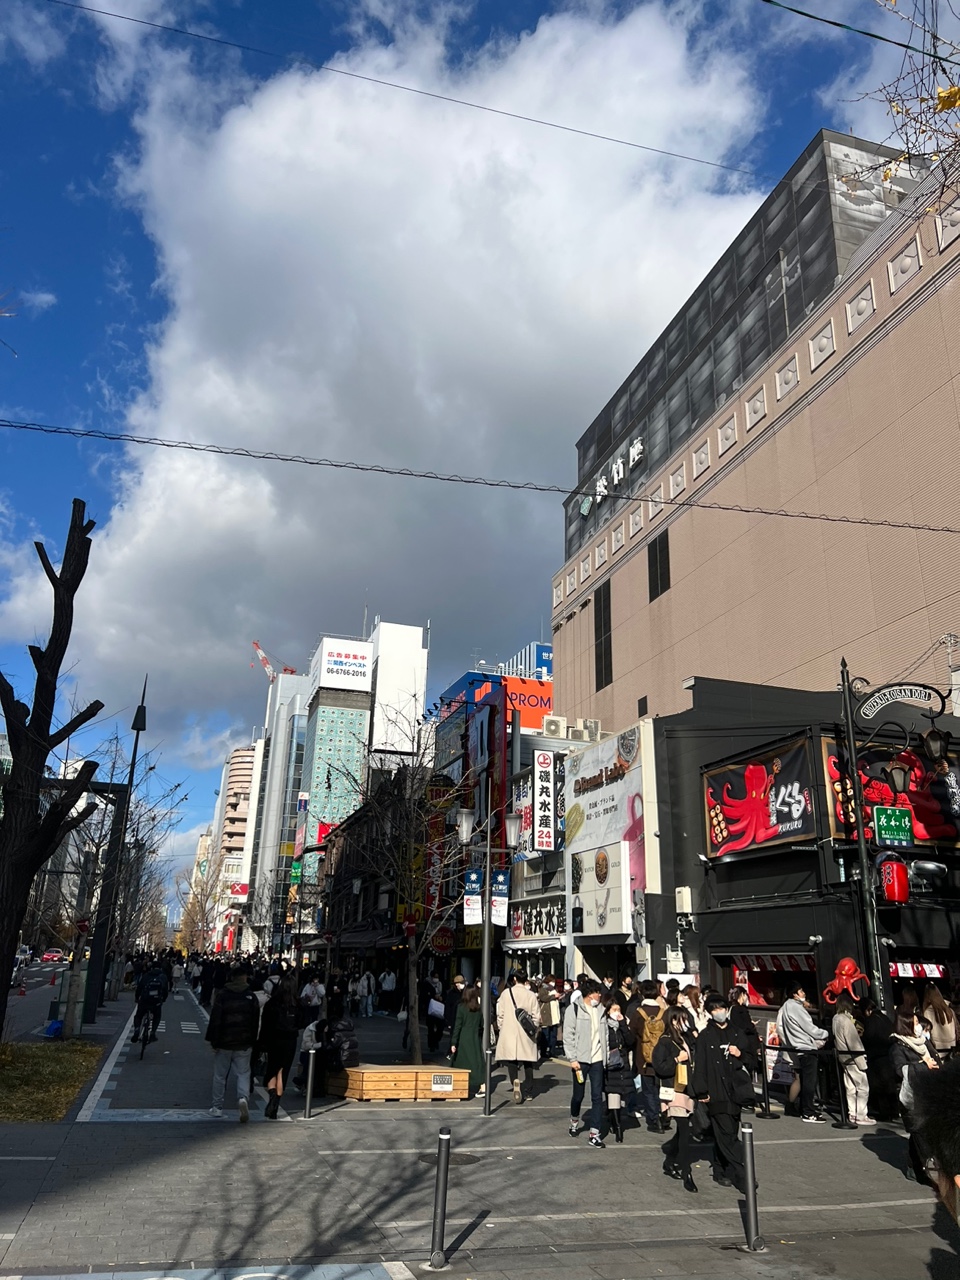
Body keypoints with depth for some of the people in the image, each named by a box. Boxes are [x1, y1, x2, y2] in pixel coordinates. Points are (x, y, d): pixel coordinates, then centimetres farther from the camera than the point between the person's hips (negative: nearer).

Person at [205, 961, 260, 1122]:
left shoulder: (222, 994, -8)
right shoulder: (251, 996, -1)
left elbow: (215, 1019, -10)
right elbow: (255, 1022, 2)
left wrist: (213, 1041, -3)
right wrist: (252, 1042, 11)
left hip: (224, 1042, -1)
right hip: (244, 1044, 1)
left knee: (220, 1075, 13)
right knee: (243, 1074, 6)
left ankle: (217, 1107, 20)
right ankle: (243, 1098, -19)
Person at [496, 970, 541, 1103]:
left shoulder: (506, 993, -4)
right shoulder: (531, 995, -4)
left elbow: (500, 1014, 0)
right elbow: (536, 1017, -1)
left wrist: (501, 1028, 14)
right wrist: (535, 1031, 14)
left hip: (509, 1034, -1)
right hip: (526, 1036, 1)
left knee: (511, 1061, 3)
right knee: (528, 1063, 15)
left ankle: (515, 1080, -24)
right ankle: (528, 1091, 20)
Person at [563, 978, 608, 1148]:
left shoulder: (599, 1010, 9)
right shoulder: (574, 1009, -7)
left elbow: (604, 1035, 13)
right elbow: (568, 1036, -9)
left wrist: (607, 1055, 5)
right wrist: (573, 1059, -12)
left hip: (597, 1059, 4)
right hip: (581, 1060, -4)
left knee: (597, 1096, 0)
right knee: (578, 1095, 9)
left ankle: (594, 1134, 5)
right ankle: (574, 1122, 36)